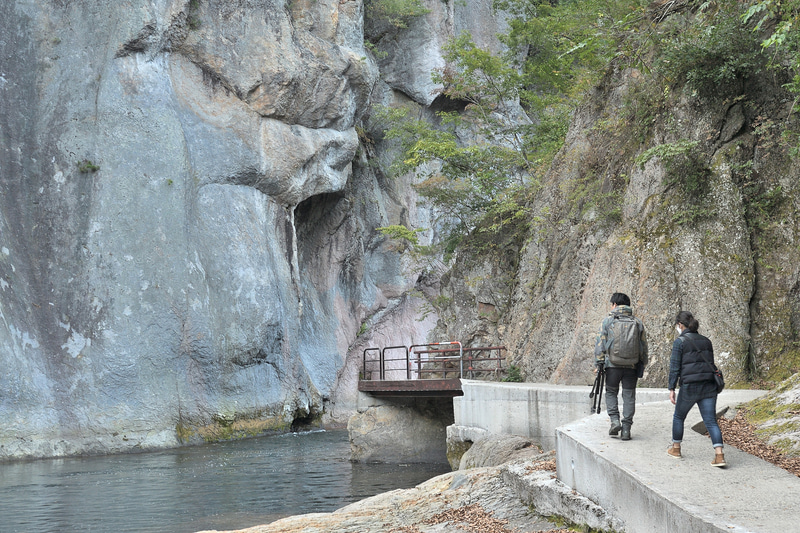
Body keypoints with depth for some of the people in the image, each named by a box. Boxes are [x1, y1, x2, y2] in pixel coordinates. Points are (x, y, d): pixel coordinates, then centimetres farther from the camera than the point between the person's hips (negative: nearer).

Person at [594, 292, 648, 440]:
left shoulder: (608, 321, -1)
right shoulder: (637, 323, 7)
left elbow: (600, 344, -4)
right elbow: (644, 346, 10)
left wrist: (599, 363, 0)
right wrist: (642, 366, 17)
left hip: (613, 365, -2)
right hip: (631, 366, 2)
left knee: (611, 392, 14)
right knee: (629, 396, 6)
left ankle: (614, 420, -3)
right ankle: (626, 429, 3)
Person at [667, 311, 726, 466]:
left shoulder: (680, 342, -6)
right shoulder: (706, 341, 12)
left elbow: (675, 368, -8)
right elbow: (711, 364, 18)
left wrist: (672, 389, -3)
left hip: (689, 387, -5)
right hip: (709, 386, 5)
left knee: (678, 417, 17)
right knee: (711, 421, 1)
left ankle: (676, 448, 30)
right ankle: (719, 455, -13)